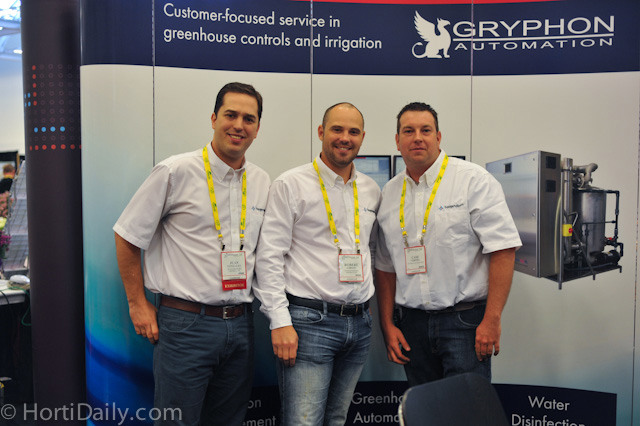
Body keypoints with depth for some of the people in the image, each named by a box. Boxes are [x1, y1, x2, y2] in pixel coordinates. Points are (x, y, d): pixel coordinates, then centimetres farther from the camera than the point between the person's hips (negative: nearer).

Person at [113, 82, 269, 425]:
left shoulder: (262, 182, 8)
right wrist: (138, 304, -3)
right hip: (186, 323, -5)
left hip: (239, 325, 5)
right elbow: (127, 236, -2)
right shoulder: (175, 172, -8)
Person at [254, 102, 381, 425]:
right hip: (309, 322, -5)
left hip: (359, 323, 6)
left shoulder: (371, 190, 12)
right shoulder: (290, 185, -5)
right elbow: (269, 256, -9)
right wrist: (280, 322, -14)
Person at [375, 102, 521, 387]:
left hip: (465, 320, -4)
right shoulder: (389, 193, 10)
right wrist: (387, 325, 7)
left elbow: (503, 248, -11)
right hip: (413, 324, 5)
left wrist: (492, 319, -16)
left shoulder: (473, 180, -5)